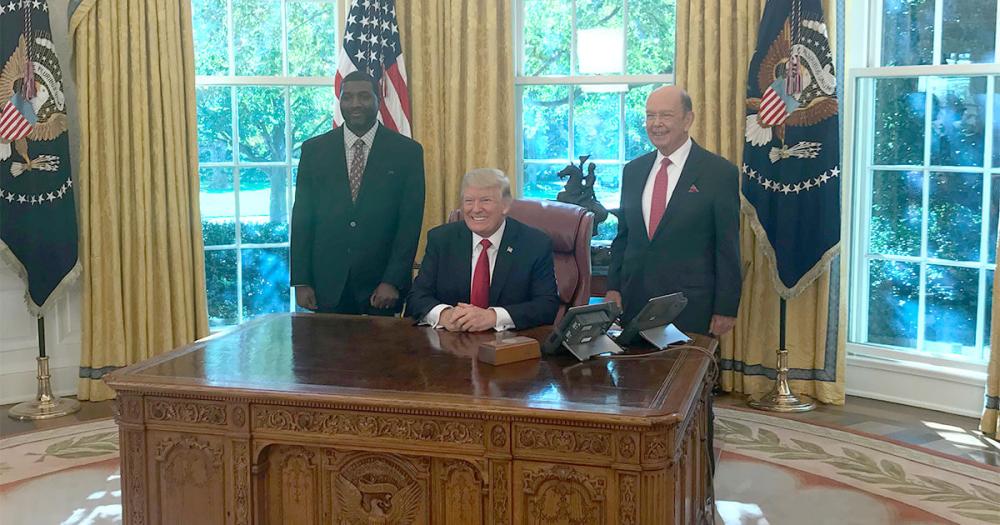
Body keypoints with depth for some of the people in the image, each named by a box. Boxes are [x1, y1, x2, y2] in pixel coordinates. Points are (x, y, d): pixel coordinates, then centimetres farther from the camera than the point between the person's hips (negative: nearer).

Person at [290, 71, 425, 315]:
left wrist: (393, 282, -10)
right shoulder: (314, 150, 7)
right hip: (328, 284, 1)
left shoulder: (407, 151, 1)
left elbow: (410, 222, -2)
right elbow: (302, 219, 6)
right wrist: (301, 281, -1)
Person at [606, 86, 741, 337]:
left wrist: (726, 309, -7)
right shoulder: (633, 170, 10)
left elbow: (728, 247, -5)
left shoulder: (720, 173, -6)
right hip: (634, 302, 4)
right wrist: (613, 288, 6)